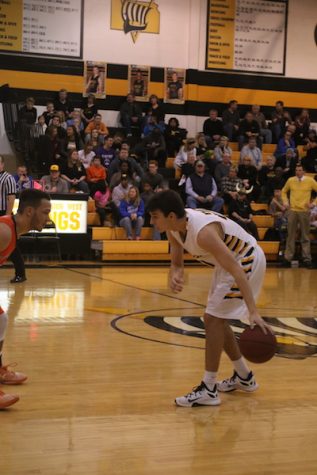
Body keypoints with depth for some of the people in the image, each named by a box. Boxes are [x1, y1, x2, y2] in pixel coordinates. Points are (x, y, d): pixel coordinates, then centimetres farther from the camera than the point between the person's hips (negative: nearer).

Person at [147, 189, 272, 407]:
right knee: (216, 320, 15)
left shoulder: (203, 232, -35)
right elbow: (177, 263, 2)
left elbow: (237, 272, -37)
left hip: (247, 261, -9)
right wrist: (175, 276, -24)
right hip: (233, 260, 10)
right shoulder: (174, 228, -9)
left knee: (213, 319, -13)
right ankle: (244, 377, 30)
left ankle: (208, 390, -6)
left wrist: (254, 312, -44)